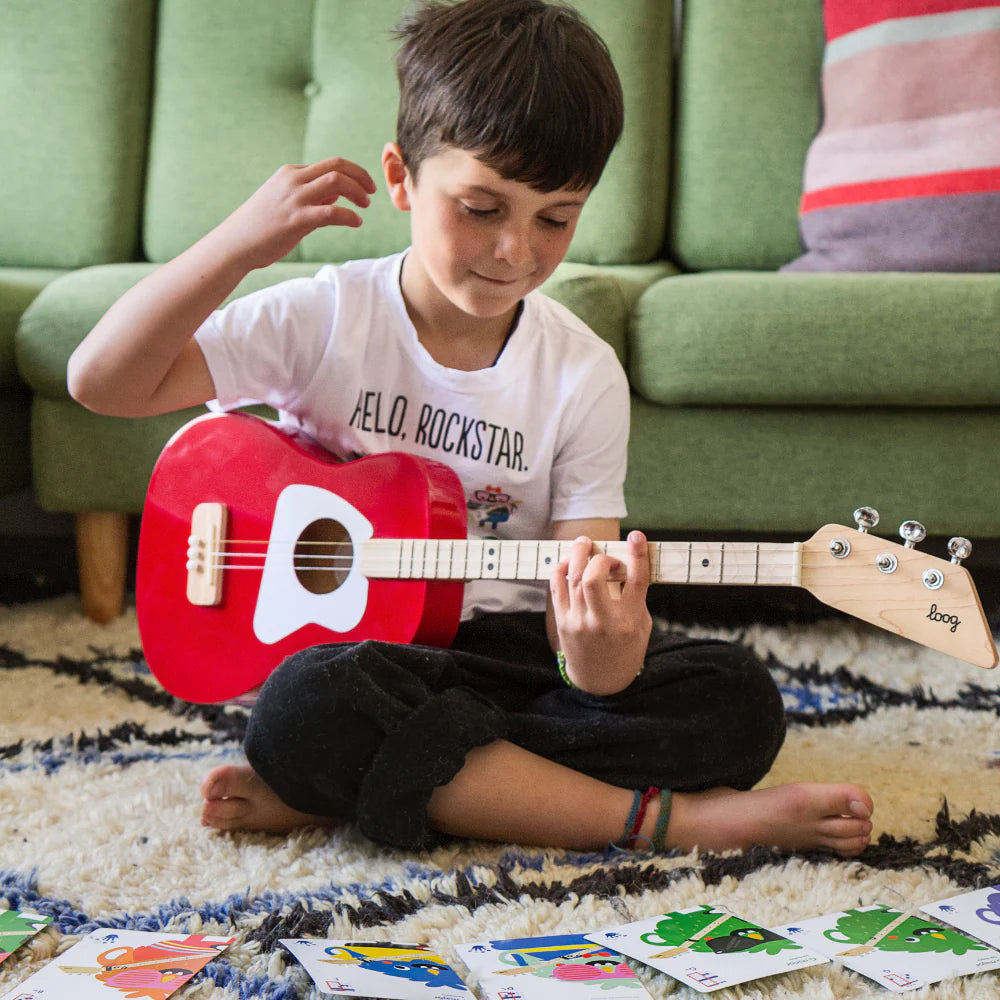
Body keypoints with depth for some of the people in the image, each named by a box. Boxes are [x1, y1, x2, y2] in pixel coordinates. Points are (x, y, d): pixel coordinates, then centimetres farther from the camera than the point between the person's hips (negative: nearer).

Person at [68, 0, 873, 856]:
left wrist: (600, 654, -34)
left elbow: (578, 594, -8)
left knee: (739, 702, -20)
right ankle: (680, 819, -28)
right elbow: (102, 382, -11)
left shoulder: (584, 375, -3)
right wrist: (241, 243, -21)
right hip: (350, 648, -2)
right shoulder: (326, 320, -5)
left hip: (506, 650, 3)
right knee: (307, 706, -37)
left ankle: (341, 790, -24)